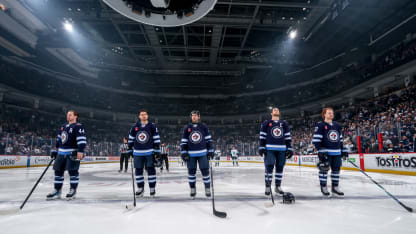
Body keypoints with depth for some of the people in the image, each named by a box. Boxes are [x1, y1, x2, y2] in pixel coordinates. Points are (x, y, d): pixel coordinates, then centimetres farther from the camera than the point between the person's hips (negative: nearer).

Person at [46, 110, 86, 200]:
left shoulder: (78, 126, -9)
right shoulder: (63, 126, 17)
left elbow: (82, 140, -18)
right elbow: (59, 139, 25)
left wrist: (80, 151, -27)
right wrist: (55, 150, 23)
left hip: (73, 153, -8)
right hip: (61, 153, 8)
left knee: (72, 171, -3)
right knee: (58, 171, 9)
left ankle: (73, 190, 9)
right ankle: (57, 191, 19)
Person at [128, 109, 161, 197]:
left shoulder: (152, 126, -1)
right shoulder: (134, 127, 7)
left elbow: (157, 139, -1)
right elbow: (131, 140, 15)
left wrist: (157, 151, -5)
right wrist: (130, 150, 13)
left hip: (149, 152, -2)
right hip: (137, 153, 3)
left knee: (151, 169, 0)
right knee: (138, 170, 7)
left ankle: (152, 188, 11)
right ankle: (140, 188, 20)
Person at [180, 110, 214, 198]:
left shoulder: (203, 127, 3)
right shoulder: (187, 128, 5)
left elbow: (209, 139, 5)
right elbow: (183, 141, 5)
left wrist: (210, 151, 1)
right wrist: (183, 153, -1)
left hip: (203, 153, -1)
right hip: (191, 154, 1)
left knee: (205, 170, -1)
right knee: (191, 171, 6)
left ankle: (207, 188, 13)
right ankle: (193, 189, 21)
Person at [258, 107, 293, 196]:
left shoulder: (284, 124, 15)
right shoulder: (266, 123, 6)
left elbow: (288, 137, 12)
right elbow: (262, 136, 3)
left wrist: (289, 149, 5)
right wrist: (261, 147, -5)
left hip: (282, 149, 3)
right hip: (269, 149, -3)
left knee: (280, 168, 6)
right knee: (269, 167, -8)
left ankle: (277, 186, 17)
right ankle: (268, 186, 2)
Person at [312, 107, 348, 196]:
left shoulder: (337, 125, 15)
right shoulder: (320, 125, -6)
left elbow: (340, 139, 21)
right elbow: (316, 140, -11)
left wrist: (343, 150, 16)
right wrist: (321, 150, -18)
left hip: (337, 153, 7)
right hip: (325, 152, -6)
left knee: (336, 169, 9)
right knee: (324, 169, -1)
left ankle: (335, 187, 21)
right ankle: (323, 187, 10)